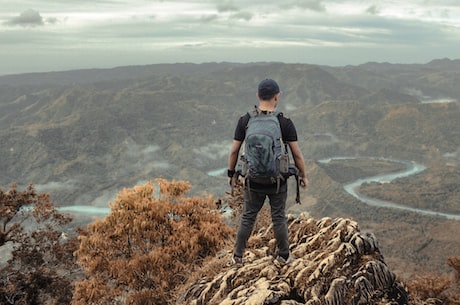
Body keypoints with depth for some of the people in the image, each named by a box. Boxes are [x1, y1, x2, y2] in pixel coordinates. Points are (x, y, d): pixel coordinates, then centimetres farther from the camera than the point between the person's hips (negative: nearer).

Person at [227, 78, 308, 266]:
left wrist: (231, 173, 10)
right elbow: (297, 154, -8)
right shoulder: (285, 123, -12)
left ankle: (238, 256, 21)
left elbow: (234, 151, -4)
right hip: (277, 181, -1)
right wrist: (303, 175, 6)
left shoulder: (245, 121, -8)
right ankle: (283, 256, 27)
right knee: (279, 218, 14)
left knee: (248, 218, 14)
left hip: (253, 180, 1)